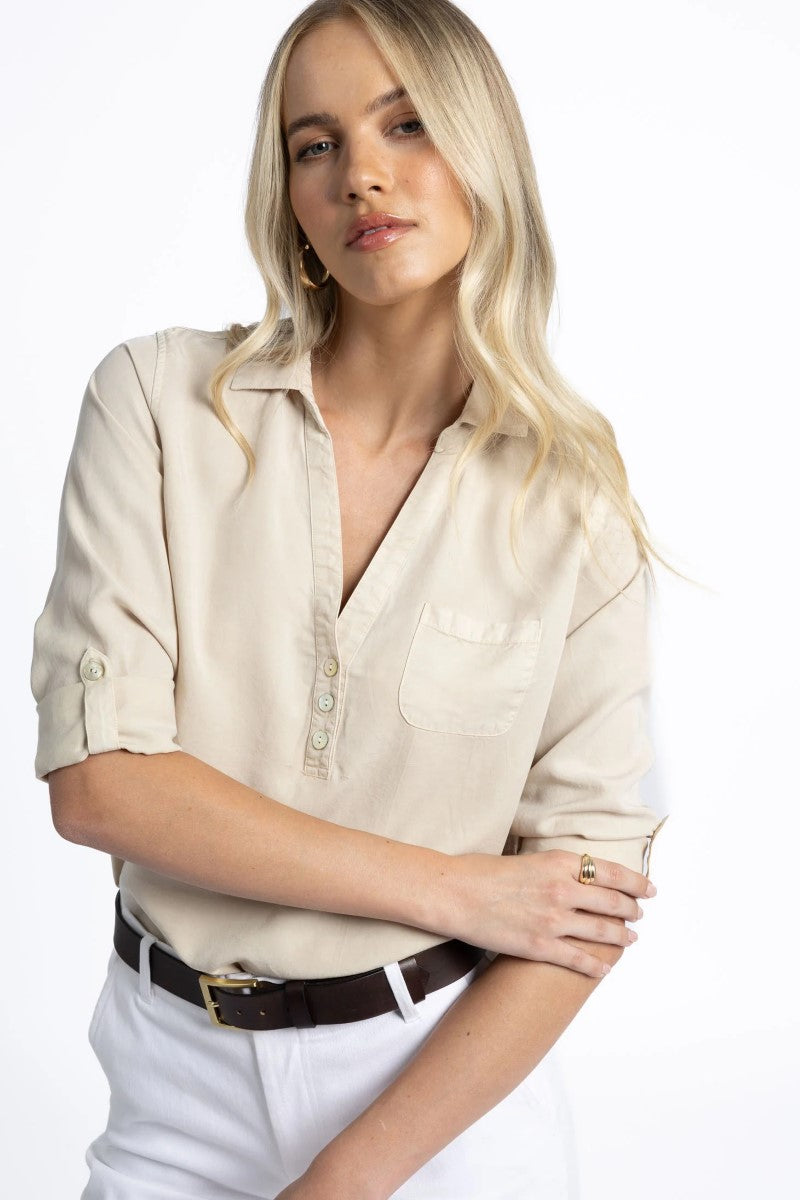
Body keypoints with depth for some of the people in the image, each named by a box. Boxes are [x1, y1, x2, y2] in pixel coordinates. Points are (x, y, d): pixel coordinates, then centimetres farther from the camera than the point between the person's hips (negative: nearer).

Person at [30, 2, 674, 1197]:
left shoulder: (573, 501, -9)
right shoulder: (161, 397, -9)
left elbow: (588, 897, -10)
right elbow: (98, 779, -16)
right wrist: (452, 889, -16)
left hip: (452, 1080, 0)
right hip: (179, 1069, 1)